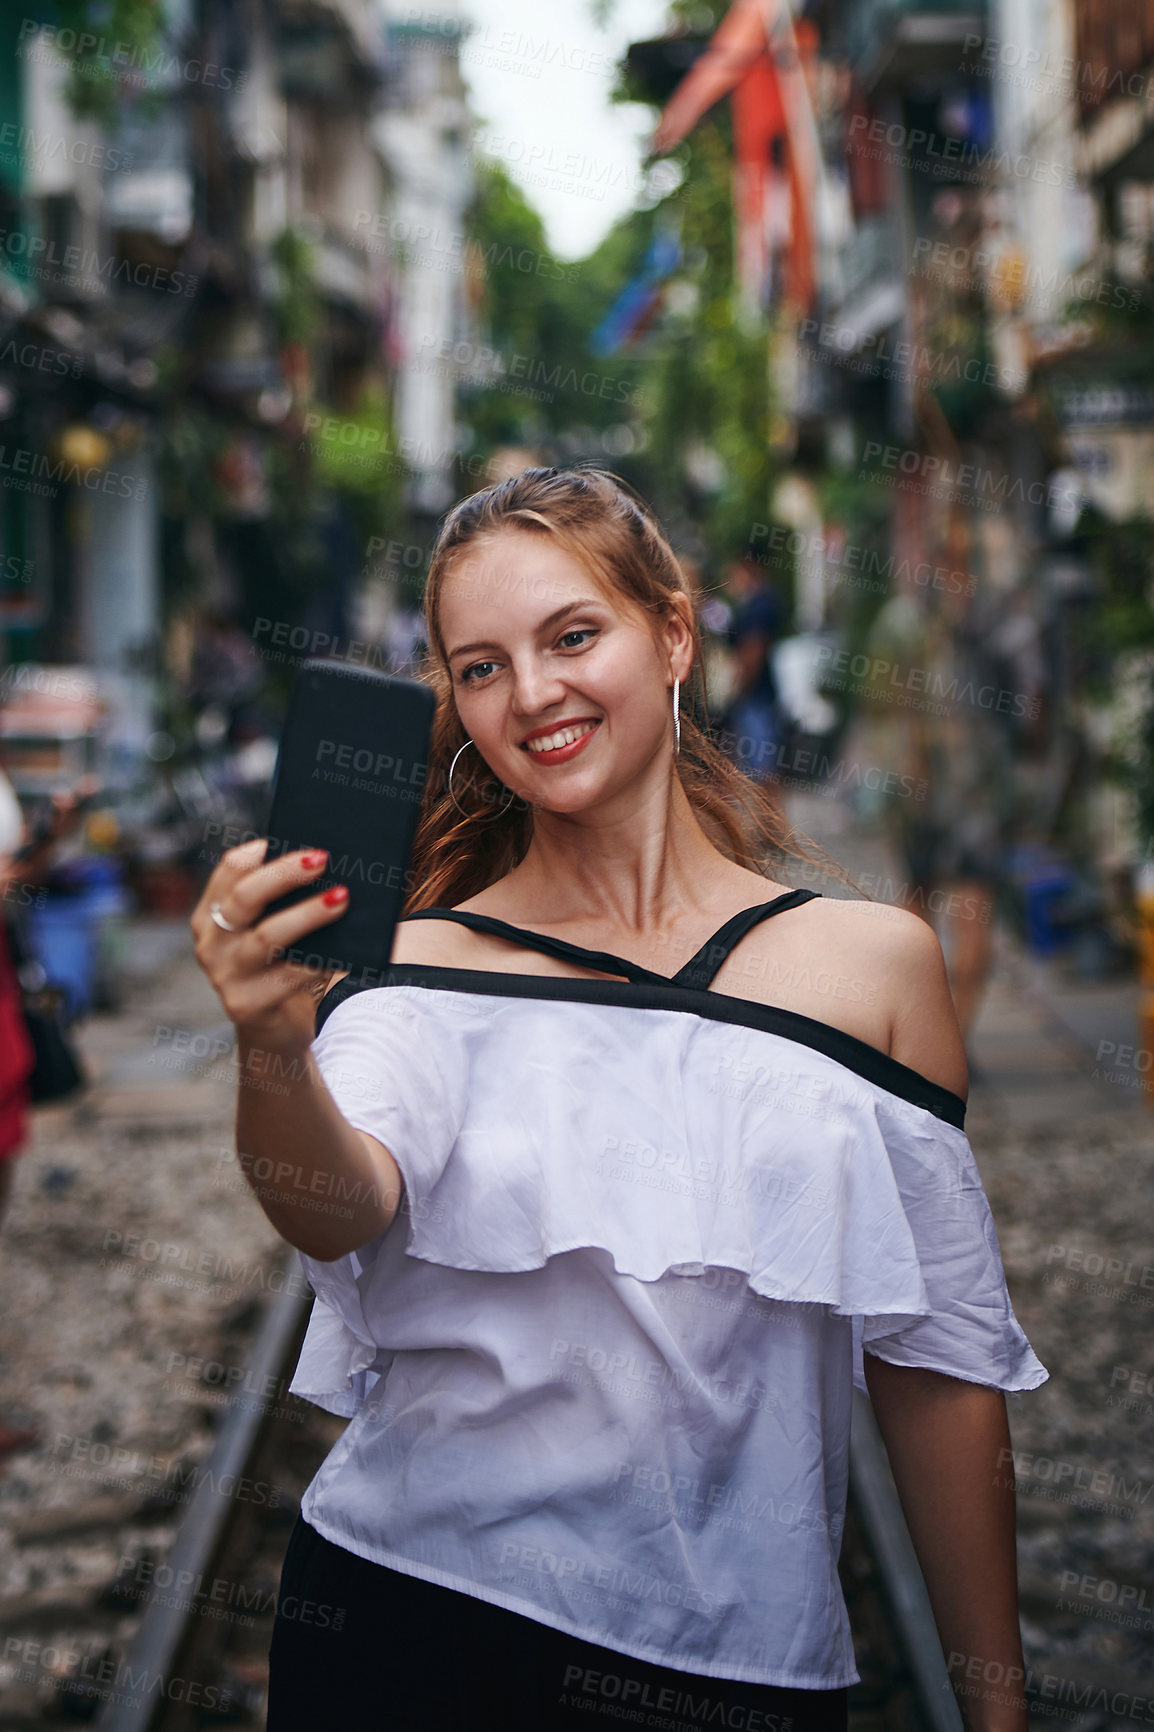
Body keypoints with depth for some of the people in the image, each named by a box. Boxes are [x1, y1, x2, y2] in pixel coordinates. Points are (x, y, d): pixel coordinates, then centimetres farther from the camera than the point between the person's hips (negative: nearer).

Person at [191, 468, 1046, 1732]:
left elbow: (937, 1362, 2)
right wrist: (273, 1051, -41)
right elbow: (340, 1213, -21)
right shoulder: (422, 968, -1)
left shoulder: (875, 965, 0)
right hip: (403, 1626, 0)